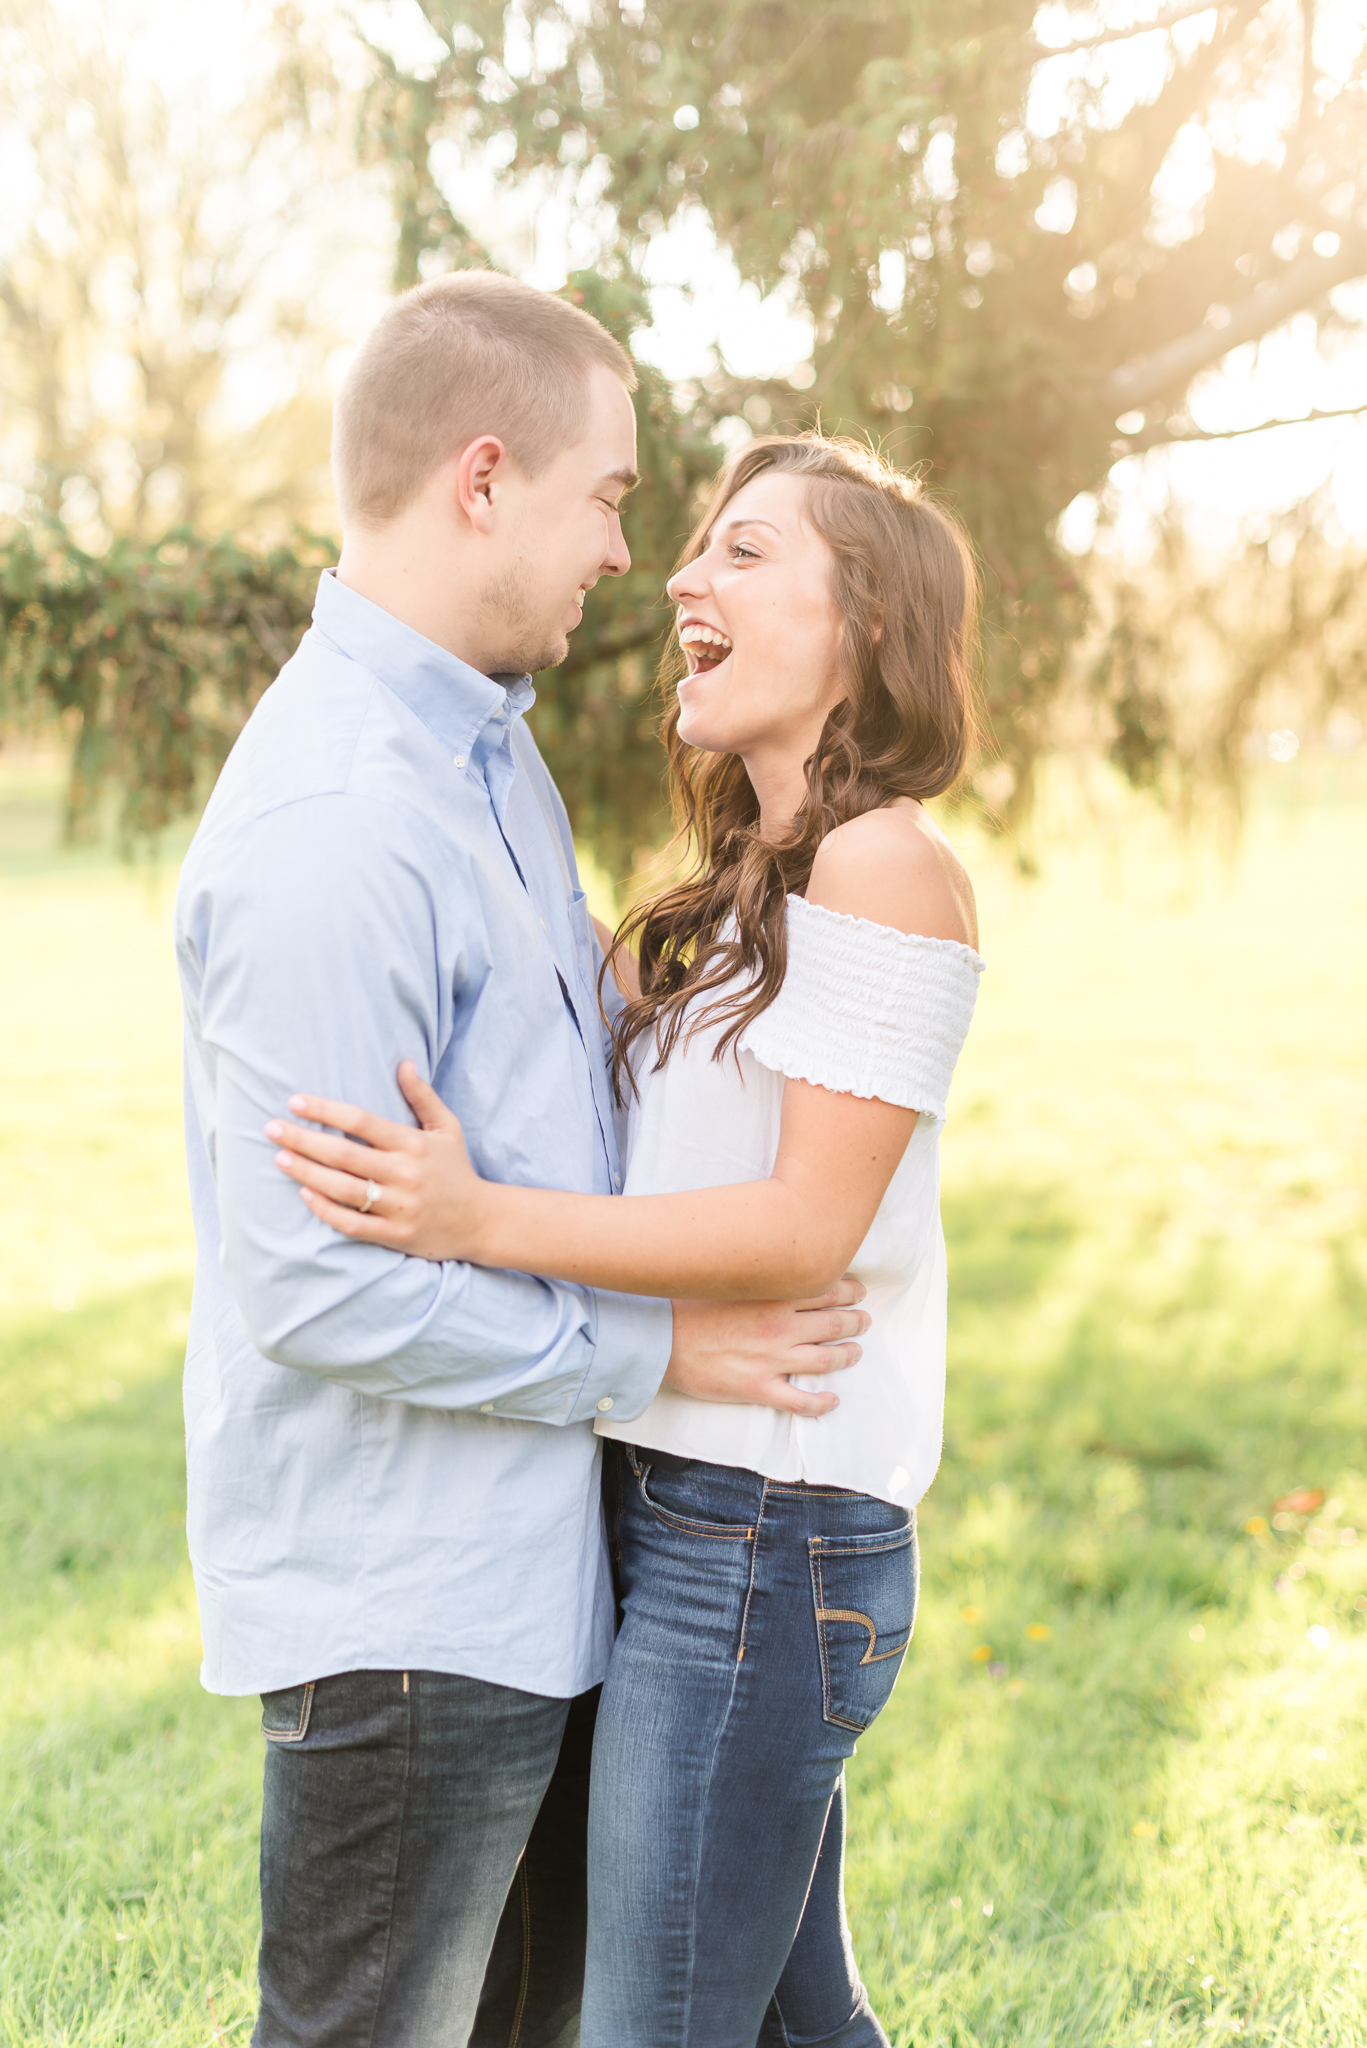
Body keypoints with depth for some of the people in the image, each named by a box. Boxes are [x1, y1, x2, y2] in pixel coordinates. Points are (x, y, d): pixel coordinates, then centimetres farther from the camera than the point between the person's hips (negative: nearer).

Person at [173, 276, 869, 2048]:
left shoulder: (489, 752, 10)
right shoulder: (331, 824, -24)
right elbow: (324, 1288, -26)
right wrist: (654, 1347, -17)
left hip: (527, 1562, 10)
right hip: (397, 1606, -10)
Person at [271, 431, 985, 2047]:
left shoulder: (885, 867, -13)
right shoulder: (757, 882, 16)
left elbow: (810, 1227, -19)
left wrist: (479, 1219, -26)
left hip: (765, 1535, -9)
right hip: (677, 1514, 9)